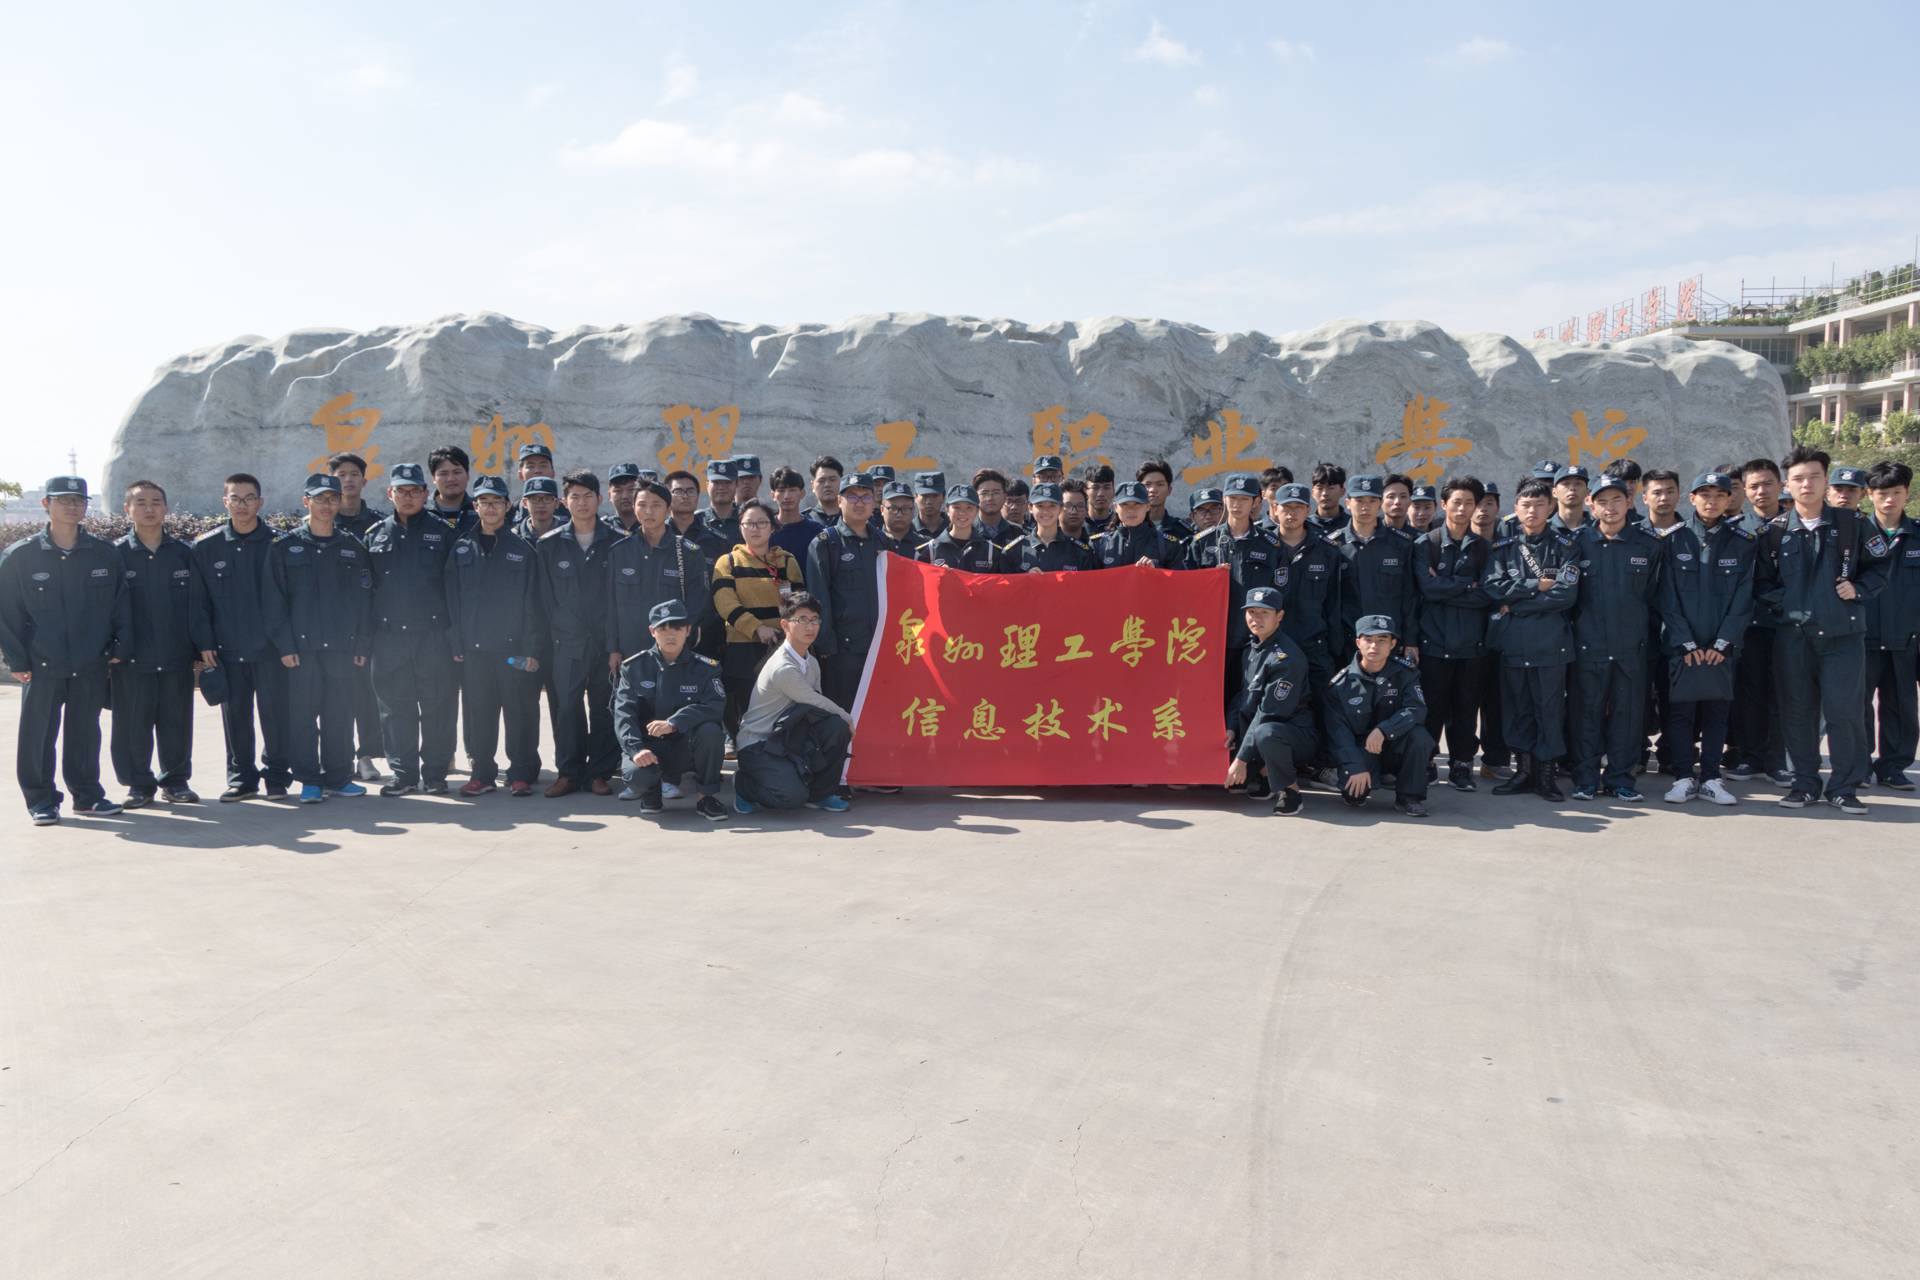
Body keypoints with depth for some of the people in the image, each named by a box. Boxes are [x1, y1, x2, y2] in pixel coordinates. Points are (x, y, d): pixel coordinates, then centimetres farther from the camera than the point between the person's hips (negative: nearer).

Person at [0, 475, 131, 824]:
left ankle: (87, 794, 22)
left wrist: (120, 647, 3)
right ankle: (41, 800, 14)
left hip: (91, 665, 2)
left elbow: (121, 602, 9)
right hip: (42, 666, -2)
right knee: (38, 734, 2)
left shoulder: (105, 553, 3)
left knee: (85, 733, 10)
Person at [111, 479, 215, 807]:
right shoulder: (116, 554, 1)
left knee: (177, 722, 8)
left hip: (177, 657, 2)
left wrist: (203, 644, 0)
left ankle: (175, 780, 20)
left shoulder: (183, 553, 6)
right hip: (132, 658, -1)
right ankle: (138, 784, 15)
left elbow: (197, 602, 6)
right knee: (133, 725, 3)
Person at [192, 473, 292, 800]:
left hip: (269, 647, -2)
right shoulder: (206, 546, 6)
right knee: (235, 715, 8)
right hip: (228, 648, 2)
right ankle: (241, 776, 19)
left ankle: (276, 775, 12)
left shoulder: (276, 544, 2)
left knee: (274, 712, 0)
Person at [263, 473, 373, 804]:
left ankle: (338, 777, 15)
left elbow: (364, 599, 10)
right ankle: (309, 780, 8)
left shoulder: (353, 547, 10)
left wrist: (363, 644, 4)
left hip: (342, 646, 2)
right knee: (303, 714, 0)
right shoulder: (285, 547, 4)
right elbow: (275, 600, 0)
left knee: (340, 715, 6)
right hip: (301, 646, -2)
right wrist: (284, 645, -7)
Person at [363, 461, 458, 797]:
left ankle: (434, 773, 11)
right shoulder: (375, 535, 10)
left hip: (433, 634, -2)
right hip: (388, 636, 2)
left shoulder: (441, 533, 5)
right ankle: (402, 773, 14)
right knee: (395, 707, 5)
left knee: (436, 706, 1)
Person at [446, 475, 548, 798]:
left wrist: (533, 649, -7)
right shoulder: (462, 548, 10)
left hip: (514, 647, -2)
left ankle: (521, 774, 9)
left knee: (520, 712, 0)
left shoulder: (522, 548, 2)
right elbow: (452, 599, 10)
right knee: (477, 713, 6)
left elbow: (534, 602, -1)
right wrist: (455, 643, 2)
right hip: (473, 648, 3)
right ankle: (482, 773, 17)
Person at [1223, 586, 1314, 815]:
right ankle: (1268, 774, 14)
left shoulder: (1286, 658, -19)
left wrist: (1242, 759, -21)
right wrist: (1231, 729, -5)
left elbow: (1268, 714, -21)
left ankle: (1289, 789, -14)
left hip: (1298, 737, -8)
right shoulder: (1250, 649, 7)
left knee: (1266, 733, -40)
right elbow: (1241, 694, 13)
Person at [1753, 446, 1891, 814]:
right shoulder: (1775, 531, 5)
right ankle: (1804, 783, 17)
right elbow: (1761, 583, 11)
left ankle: (1844, 787, 8)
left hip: (1843, 633, -1)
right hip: (1793, 635, 1)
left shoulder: (1852, 524, 2)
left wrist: (1858, 590, -6)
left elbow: (1880, 567, 10)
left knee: (1844, 710, -4)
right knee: (1798, 711, 5)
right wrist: (1783, 603, -5)